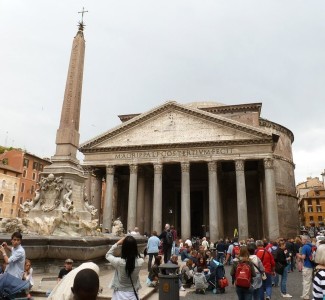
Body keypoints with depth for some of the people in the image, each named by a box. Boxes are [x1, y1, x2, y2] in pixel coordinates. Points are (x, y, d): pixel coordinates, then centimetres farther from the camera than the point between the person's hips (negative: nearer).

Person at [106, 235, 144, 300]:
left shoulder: (119, 262, -24)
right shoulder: (140, 262, -18)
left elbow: (108, 255, -2)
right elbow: (137, 256, 8)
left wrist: (117, 243, -2)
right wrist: (132, 244, -1)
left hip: (120, 294, -2)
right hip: (133, 294, 2)